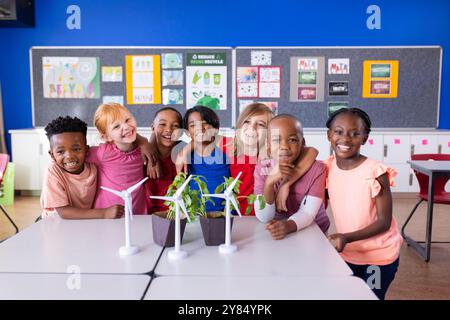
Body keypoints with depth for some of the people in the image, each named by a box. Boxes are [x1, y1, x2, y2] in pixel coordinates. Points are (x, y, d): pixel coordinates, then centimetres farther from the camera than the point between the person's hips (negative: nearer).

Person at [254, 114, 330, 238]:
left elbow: (308, 212, -18)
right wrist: (269, 182, -28)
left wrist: (288, 226, -38)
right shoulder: (262, 168, -9)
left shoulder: (317, 169, -12)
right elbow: (263, 218, -14)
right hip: (277, 231, 0)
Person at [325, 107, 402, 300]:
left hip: (378, 257, -5)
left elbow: (384, 222, -19)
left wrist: (347, 237, -28)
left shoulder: (375, 172, -23)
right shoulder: (329, 167, -8)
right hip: (347, 254, 5)